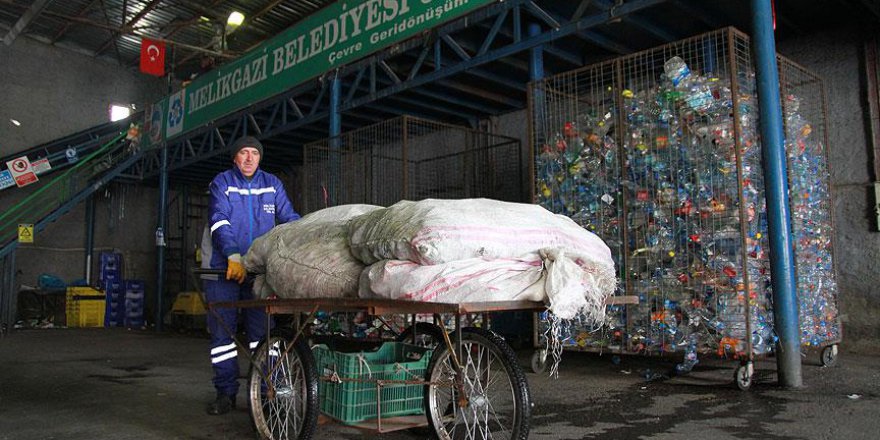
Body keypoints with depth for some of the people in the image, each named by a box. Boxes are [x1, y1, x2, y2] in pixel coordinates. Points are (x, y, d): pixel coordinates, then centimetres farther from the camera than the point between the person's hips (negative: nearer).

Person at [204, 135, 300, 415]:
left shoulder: (272, 184, 9)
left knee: (262, 331, 0)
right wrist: (233, 256, -27)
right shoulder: (222, 182, 2)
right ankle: (226, 393, 13)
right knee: (222, 330, 3)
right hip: (225, 266, -1)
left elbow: (289, 218, 5)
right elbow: (220, 221, -12)